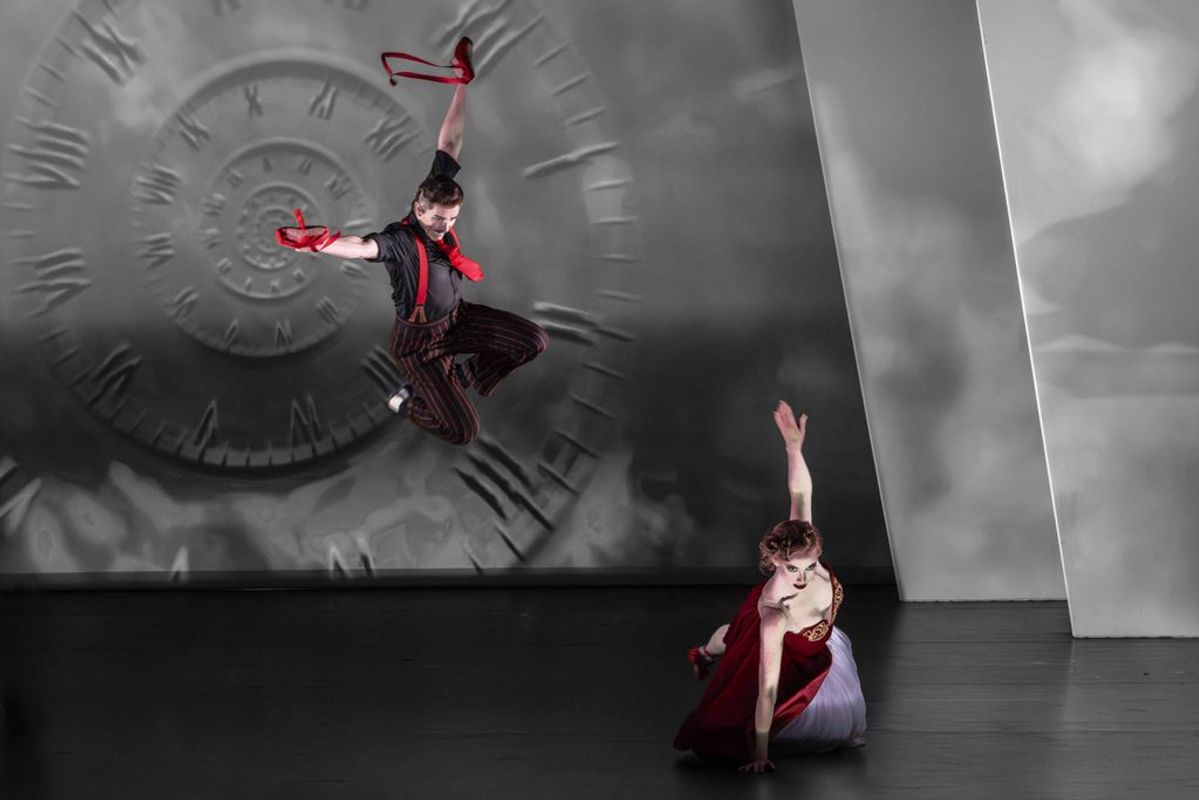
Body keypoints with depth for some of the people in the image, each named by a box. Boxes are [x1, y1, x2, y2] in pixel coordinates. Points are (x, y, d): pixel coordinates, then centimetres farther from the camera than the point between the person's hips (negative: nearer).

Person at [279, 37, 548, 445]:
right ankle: (411, 399, 24)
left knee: (534, 341, -6)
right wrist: (317, 244, -76)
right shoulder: (400, 239, -32)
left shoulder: (441, 204, -14)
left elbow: (449, 143, -13)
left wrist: (464, 83, -18)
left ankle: (460, 376, 15)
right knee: (463, 431, -8)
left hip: (457, 317, 7)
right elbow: (362, 246, -54)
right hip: (418, 340, -7)